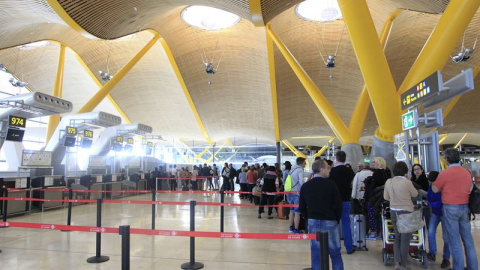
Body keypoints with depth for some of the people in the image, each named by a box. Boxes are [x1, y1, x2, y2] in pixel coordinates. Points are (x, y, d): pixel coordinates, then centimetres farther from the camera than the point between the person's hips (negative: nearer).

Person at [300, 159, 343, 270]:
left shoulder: (305, 186, 2)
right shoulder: (331, 185, -10)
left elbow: (302, 207, 5)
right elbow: (338, 206, -10)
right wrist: (336, 220, 5)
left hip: (313, 223, 4)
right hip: (330, 222, -3)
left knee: (316, 255, 10)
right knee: (335, 254, 9)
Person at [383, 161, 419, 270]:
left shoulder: (388, 181, -4)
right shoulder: (407, 182, -17)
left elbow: (386, 197, 5)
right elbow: (415, 194, 0)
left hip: (393, 211, 4)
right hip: (406, 212, -4)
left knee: (397, 237, 17)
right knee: (405, 239, 8)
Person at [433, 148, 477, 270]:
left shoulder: (445, 173, -14)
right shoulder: (467, 172, 4)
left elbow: (435, 189, -6)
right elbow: (470, 189, 15)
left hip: (451, 208, -5)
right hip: (465, 207, 5)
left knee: (454, 240, 2)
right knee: (468, 238, 14)